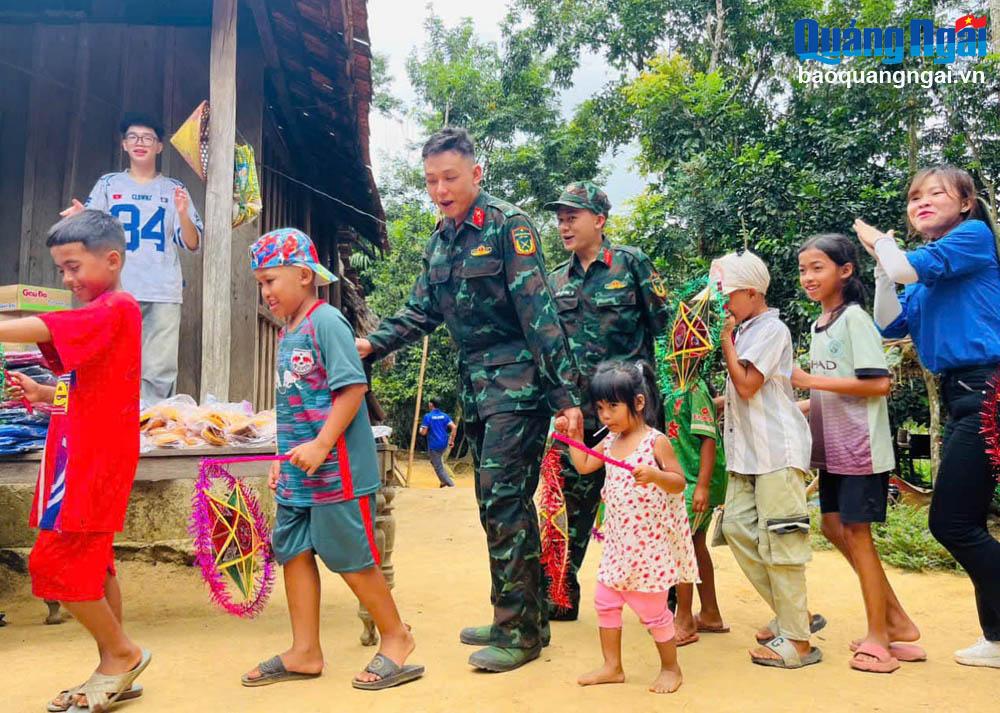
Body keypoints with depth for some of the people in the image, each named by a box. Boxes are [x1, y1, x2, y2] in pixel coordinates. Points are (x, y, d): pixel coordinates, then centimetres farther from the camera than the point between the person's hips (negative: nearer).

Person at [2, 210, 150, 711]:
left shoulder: (116, 309, -13)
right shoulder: (101, 314, 17)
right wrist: (43, 394, 8)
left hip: (94, 461, -10)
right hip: (81, 458, 10)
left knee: (57, 564, -6)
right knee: (92, 565, 13)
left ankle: (122, 654, 12)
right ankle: (114, 672, 23)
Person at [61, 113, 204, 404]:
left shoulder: (174, 189, 13)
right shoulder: (108, 184, 14)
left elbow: (192, 244, 10)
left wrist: (183, 214, -9)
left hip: (164, 293, 0)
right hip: (117, 291, 1)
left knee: (159, 372, -6)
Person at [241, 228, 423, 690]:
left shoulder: (326, 322, -13)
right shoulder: (288, 331, 13)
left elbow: (352, 388, -20)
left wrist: (320, 446, -23)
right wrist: (285, 456, 17)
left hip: (336, 470, -9)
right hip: (297, 473, 9)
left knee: (351, 557, 2)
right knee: (293, 553, 12)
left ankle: (395, 637, 22)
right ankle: (304, 653, 25)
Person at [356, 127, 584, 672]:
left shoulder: (508, 226, -8)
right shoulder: (440, 242, 14)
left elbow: (539, 312, -14)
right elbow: (420, 312, 16)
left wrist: (564, 391, -19)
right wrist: (371, 344, -1)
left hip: (516, 383, -8)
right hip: (475, 385, 8)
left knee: (503, 501, -7)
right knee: (495, 503, 12)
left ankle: (521, 631, 6)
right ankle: (518, 616, 26)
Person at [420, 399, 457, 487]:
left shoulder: (428, 416, -11)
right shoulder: (444, 415, 4)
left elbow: (423, 432, -14)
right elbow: (454, 427, -6)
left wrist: (420, 429, 10)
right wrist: (452, 441, 3)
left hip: (434, 445, -6)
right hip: (444, 444, 6)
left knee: (438, 467, 3)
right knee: (438, 462, 28)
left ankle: (450, 484, -3)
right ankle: (444, 481, 22)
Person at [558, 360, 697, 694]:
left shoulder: (656, 442, -15)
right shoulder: (610, 441, 4)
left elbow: (679, 482, -14)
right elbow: (583, 466, 15)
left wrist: (654, 475, -32)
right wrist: (574, 435, 8)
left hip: (650, 540, -7)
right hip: (618, 539, 7)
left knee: (652, 609, 5)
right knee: (605, 600, 12)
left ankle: (671, 668, 28)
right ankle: (612, 667, 27)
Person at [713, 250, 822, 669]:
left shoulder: (771, 329, -9)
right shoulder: (745, 331, 17)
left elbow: (746, 386, -16)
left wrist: (726, 340, -8)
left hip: (778, 450, -9)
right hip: (748, 451, 9)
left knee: (778, 539, -6)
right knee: (737, 526, 6)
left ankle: (797, 639, 3)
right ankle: (793, 614, 18)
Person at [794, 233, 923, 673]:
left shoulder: (854, 318, -13)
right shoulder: (819, 326, 12)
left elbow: (879, 384, -21)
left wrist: (811, 380, -22)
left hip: (860, 446, -9)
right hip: (833, 447, 9)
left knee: (856, 533, -2)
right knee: (835, 527, 11)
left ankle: (878, 639, 13)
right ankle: (896, 620, 24)